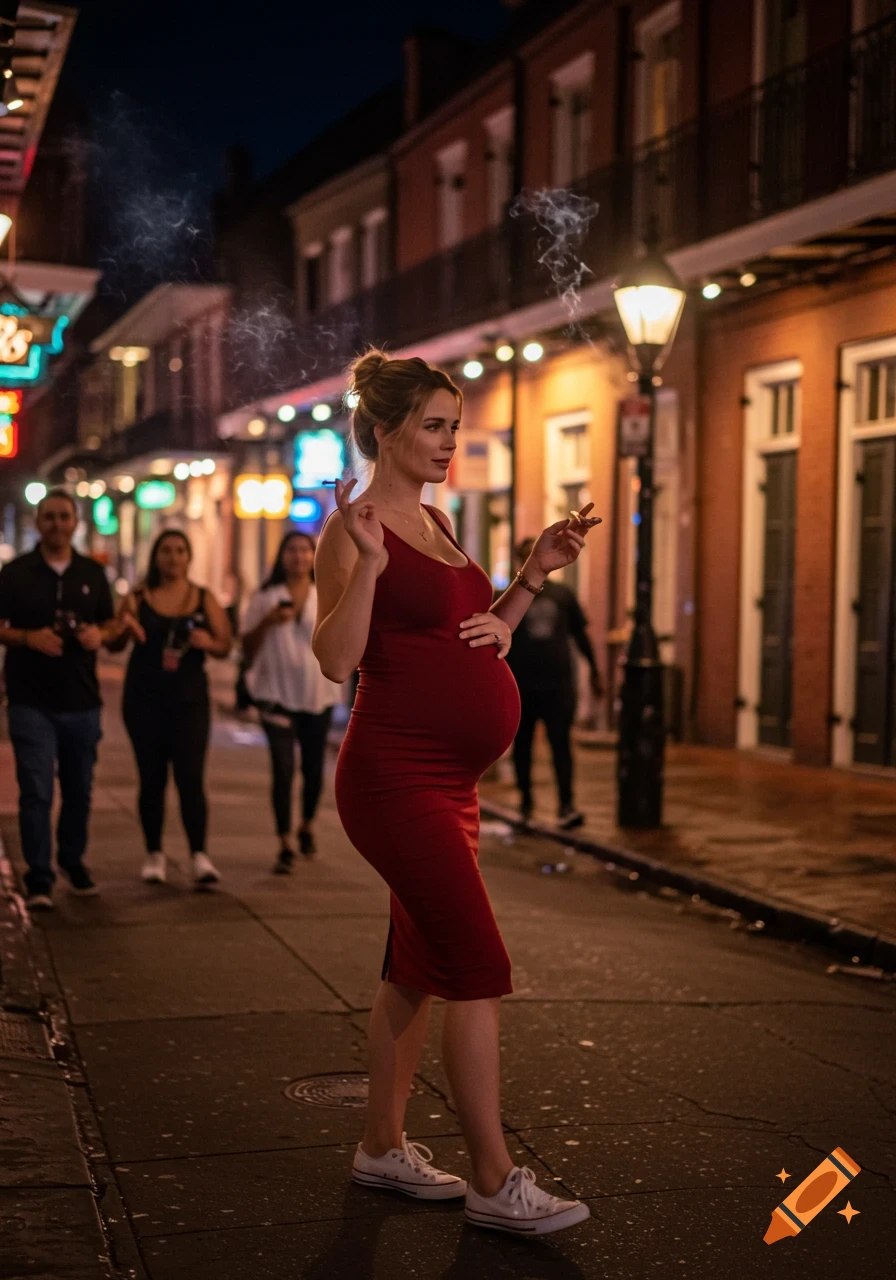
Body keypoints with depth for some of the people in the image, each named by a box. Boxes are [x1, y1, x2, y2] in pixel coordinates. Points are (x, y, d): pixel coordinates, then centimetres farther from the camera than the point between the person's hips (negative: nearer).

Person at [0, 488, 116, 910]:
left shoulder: (92, 574, 9)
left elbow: (110, 624, 16)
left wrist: (99, 634, -7)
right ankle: (39, 879, -3)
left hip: (82, 701, 3)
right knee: (36, 791, -8)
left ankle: (72, 860, 33)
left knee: (79, 789, 13)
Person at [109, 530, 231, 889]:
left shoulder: (205, 599, 6)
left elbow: (225, 646, 6)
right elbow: (114, 644, 1)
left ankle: (199, 856, -11)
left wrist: (208, 642, -16)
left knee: (190, 778, -10)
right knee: (152, 779, 4)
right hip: (144, 700, 0)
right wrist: (124, 628, -22)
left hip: (189, 699, 0)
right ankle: (154, 855, 13)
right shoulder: (138, 599, 4)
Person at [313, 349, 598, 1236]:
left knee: (418, 969, 14)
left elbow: (477, 643, 20)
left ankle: (383, 1147, 26)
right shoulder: (353, 526, -11)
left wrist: (535, 573, 12)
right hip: (396, 775, -9)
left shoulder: (434, 523, 15)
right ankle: (495, 1184, -1)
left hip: (449, 782, 9)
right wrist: (367, 562, -30)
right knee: (480, 971, -9)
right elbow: (336, 658, -20)